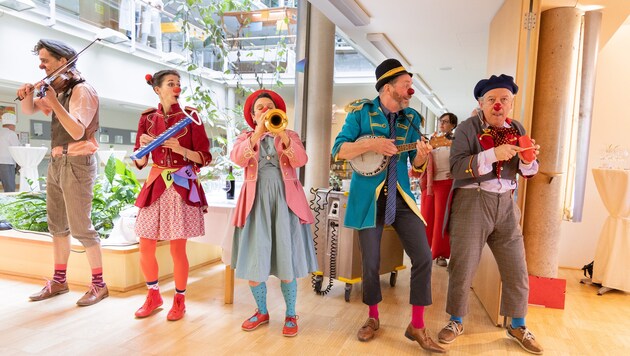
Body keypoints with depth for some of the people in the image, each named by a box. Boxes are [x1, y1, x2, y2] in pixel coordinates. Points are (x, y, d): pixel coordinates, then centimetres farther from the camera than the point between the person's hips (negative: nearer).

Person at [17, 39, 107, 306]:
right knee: (57, 225, 13)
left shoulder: (82, 90, -13)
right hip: (56, 162, 8)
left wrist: (53, 101, -28)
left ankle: (99, 284, 6)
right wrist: (28, 95, 0)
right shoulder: (56, 89, 11)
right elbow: (29, 110, 21)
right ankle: (58, 281, 25)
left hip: (77, 163, -8)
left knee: (80, 228, -6)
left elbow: (77, 131, -24)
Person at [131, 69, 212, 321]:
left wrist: (181, 149, -18)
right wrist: (143, 147, -13)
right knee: (146, 247, 6)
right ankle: (153, 295, 30)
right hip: (155, 185, 3)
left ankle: (179, 300, 21)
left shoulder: (190, 116, 0)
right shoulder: (148, 118, 7)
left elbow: (205, 157, -2)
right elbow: (139, 162, 8)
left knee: (177, 248, 0)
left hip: (182, 186, -3)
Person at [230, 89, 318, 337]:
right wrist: (258, 133, -22)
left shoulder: (290, 136, 11)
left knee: (287, 260, -1)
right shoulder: (245, 137, 12)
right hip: (257, 200, 1)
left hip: (285, 200, -1)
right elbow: (237, 159, -11)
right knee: (254, 260, 2)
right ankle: (262, 311, 23)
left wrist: (282, 136, -23)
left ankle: (290, 315, 15)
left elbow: (300, 161, -9)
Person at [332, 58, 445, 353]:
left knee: (423, 257, -4)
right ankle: (372, 318, 27)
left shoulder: (411, 119, 8)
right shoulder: (361, 112, -3)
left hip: (400, 196, 3)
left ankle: (417, 326, 10)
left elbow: (416, 166, 8)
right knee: (370, 261, 4)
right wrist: (370, 144, -21)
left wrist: (421, 156, -15)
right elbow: (338, 150, -8)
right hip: (368, 196, -3)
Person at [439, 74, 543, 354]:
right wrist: (493, 155, -29)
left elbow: (527, 172, 11)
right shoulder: (468, 127, -7)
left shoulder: (517, 129, 8)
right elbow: (456, 168, -19)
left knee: (517, 269, 9)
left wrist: (528, 160, -12)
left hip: (505, 205, 5)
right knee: (463, 266, 3)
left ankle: (518, 326, 30)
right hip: (471, 202, -4)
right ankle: (456, 322, 23)